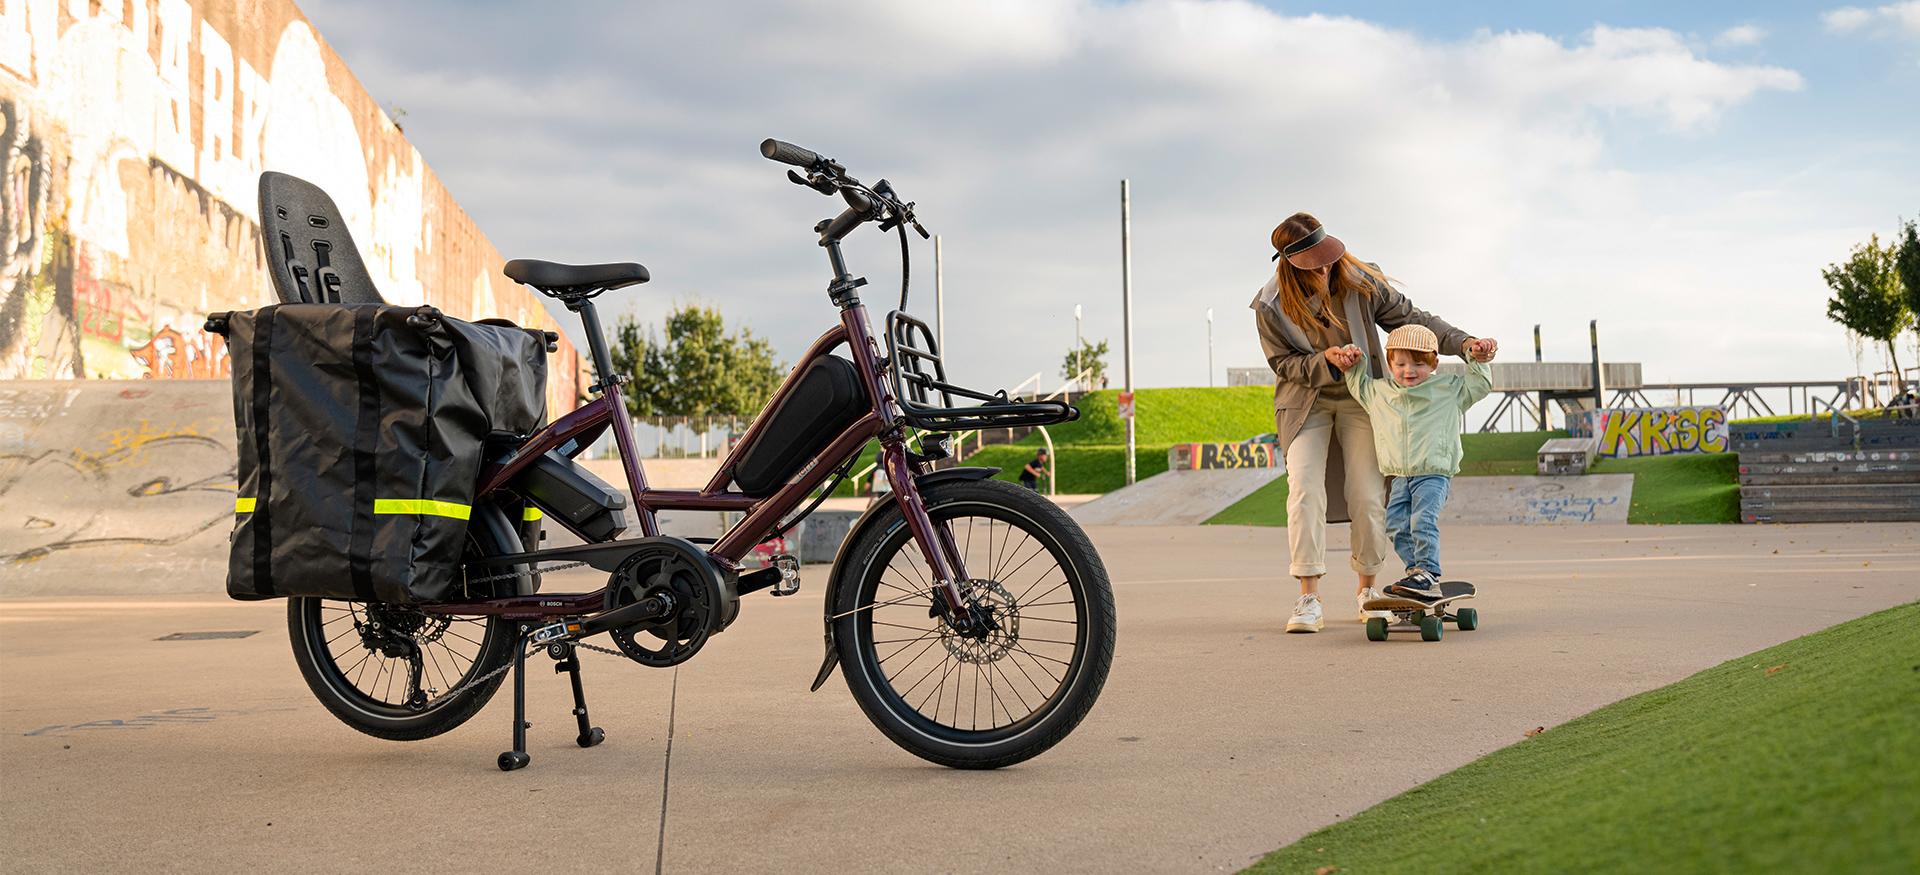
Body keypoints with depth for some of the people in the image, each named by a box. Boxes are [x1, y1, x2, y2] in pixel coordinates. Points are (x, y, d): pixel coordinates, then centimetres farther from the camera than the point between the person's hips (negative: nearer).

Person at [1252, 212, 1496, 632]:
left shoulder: (1360, 283, -12)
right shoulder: (1271, 306, -15)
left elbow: (1409, 317, -6)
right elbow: (1285, 363, -7)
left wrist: (1463, 342, -17)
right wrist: (1328, 362, -25)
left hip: (1360, 397, 1)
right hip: (1306, 402, -1)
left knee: (1368, 496, -6)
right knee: (1304, 491, -16)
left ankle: (1367, 588, 13)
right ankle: (1309, 599, -12)